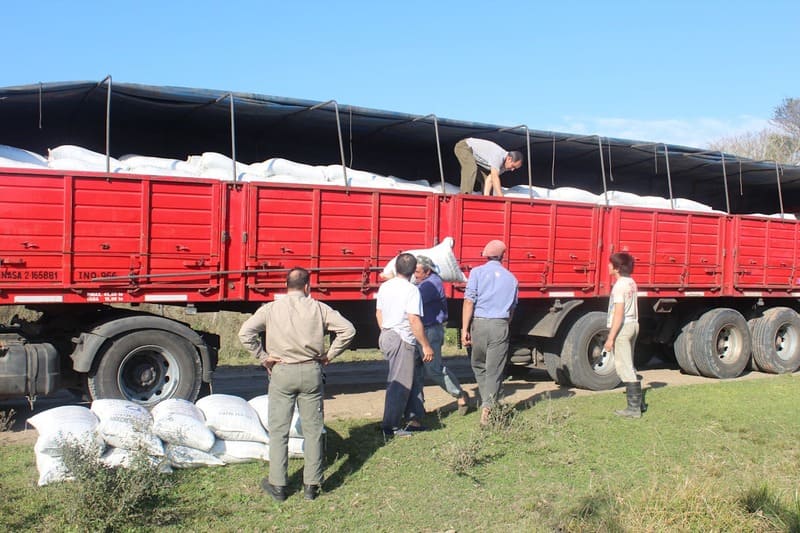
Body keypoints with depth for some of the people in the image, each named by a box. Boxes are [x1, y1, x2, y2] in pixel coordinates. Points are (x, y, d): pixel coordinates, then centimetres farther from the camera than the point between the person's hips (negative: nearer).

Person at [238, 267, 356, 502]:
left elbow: (245, 332, -9)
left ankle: (277, 485, 12)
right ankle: (311, 485, 14)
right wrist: (329, 355, 4)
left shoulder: (271, 308, -1)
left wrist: (263, 357, 0)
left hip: (282, 372, -1)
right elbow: (347, 330, -4)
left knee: (278, 430, 8)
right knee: (313, 429, 9)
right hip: (311, 371, 1)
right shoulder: (318, 308, 1)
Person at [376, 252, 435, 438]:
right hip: (402, 339, -9)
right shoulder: (411, 290, -15)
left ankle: (414, 419, 23)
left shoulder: (385, 287, 9)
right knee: (400, 384, -3)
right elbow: (414, 320, -20)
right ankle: (390, 428, 0)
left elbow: (379, 313, 16)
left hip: (386, 336, 9)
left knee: (414, 378, 18)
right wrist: (426, 346, -14)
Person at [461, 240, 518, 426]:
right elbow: (512, 309, 15)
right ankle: (488, 407, -5)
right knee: (495, 370, 3)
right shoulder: (511, 278, 12)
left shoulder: (477, 272, 2)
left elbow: (469, 301, -6)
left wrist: (465, 329, -5)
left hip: (479, 323, -1)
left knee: (478, 365, 19)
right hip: (501, 326, 1)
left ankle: (486, 402, 19)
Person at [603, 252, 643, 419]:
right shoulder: (631, 283, 11)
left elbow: (619, 314, -21)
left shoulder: (619, 285, -17)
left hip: (622, 327, -10)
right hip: (633, 324, 10)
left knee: (624, 368, -4)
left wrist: (611, 338, -20)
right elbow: (631, 308, 13)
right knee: (629, 366, 20)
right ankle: (637, 402, 28)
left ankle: (634, 408, -2)